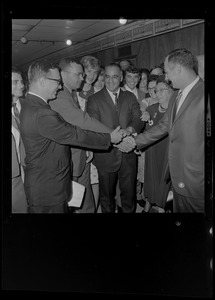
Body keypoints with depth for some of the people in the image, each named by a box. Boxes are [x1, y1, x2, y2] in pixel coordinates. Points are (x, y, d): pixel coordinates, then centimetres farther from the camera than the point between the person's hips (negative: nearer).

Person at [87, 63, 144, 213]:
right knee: (107, 196, 14)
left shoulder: (130, 97, 9)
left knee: (129, 194, 11)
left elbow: (139, 119, -2)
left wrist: (129, 129, -24)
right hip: (106, 156, -2)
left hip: (128, 155, 2)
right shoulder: (94, 100, -2)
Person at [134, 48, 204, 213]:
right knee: (179, 209, 18)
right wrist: (135, 141, 16)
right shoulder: (176, 96, 11)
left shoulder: (203, 95, -17)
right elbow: (164, 126, 17)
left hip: (197, 182, -7)